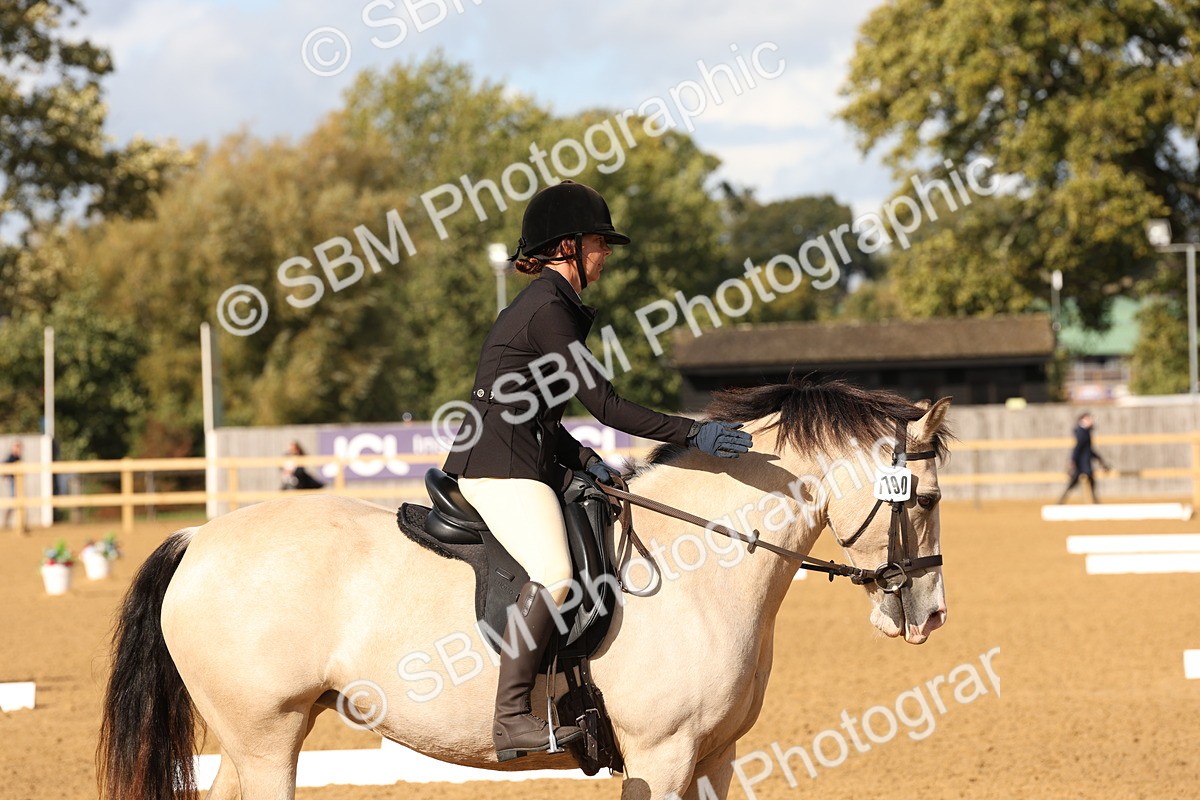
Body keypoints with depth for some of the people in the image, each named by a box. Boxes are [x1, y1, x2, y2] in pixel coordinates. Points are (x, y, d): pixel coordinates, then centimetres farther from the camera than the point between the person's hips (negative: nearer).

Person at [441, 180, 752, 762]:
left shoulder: (551, 303, 20)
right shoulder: (548, 308, -12)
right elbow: (605, 404, -16)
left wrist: (583, 459, 8)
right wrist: (693, 434, -16)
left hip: (528, 464, 11)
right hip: (499, 467, -11)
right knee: (554, 573, -29)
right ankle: (511, 716, -30)